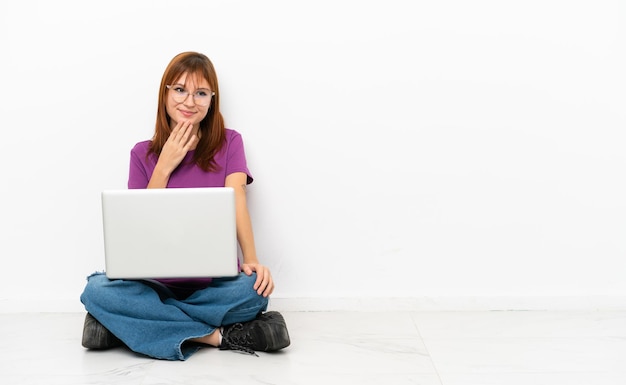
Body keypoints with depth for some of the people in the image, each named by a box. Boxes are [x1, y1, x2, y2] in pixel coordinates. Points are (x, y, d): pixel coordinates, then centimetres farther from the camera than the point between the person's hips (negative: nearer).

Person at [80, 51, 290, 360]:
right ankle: (216, 335, -25)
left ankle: (127, 323, -22)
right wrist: (165, 166, -7)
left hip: (214, 283, -1)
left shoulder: (229, 143, 6)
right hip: (157, 282, 2)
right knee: (97, 290, -29)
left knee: (254, 290, -35)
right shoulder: (143, 153, 9)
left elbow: (236, 198, -11)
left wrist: (251, 259, -28)